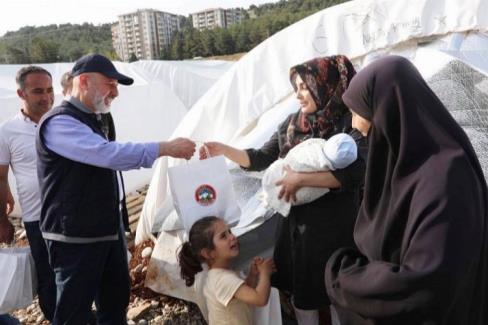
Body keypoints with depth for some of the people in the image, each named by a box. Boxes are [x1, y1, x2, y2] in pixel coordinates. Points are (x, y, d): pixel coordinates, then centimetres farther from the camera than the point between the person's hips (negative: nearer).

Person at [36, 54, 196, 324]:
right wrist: (164, 148, -29)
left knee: (116, 301, 19)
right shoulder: (58, 123, -18)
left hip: (108, 230, 9)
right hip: (76, 237, -9)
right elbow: (108, 154, -31)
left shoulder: (91, 120, 11)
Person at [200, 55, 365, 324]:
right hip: (297, 223, 5)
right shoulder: (291, 124, 5)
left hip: (334, 226, -5)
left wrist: (301, 178, -27)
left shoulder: (348, 124, -12)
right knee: (302, 294, 16)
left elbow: (353, 175, -24)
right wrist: (224, 150, 0)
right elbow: (261, 159, 10)